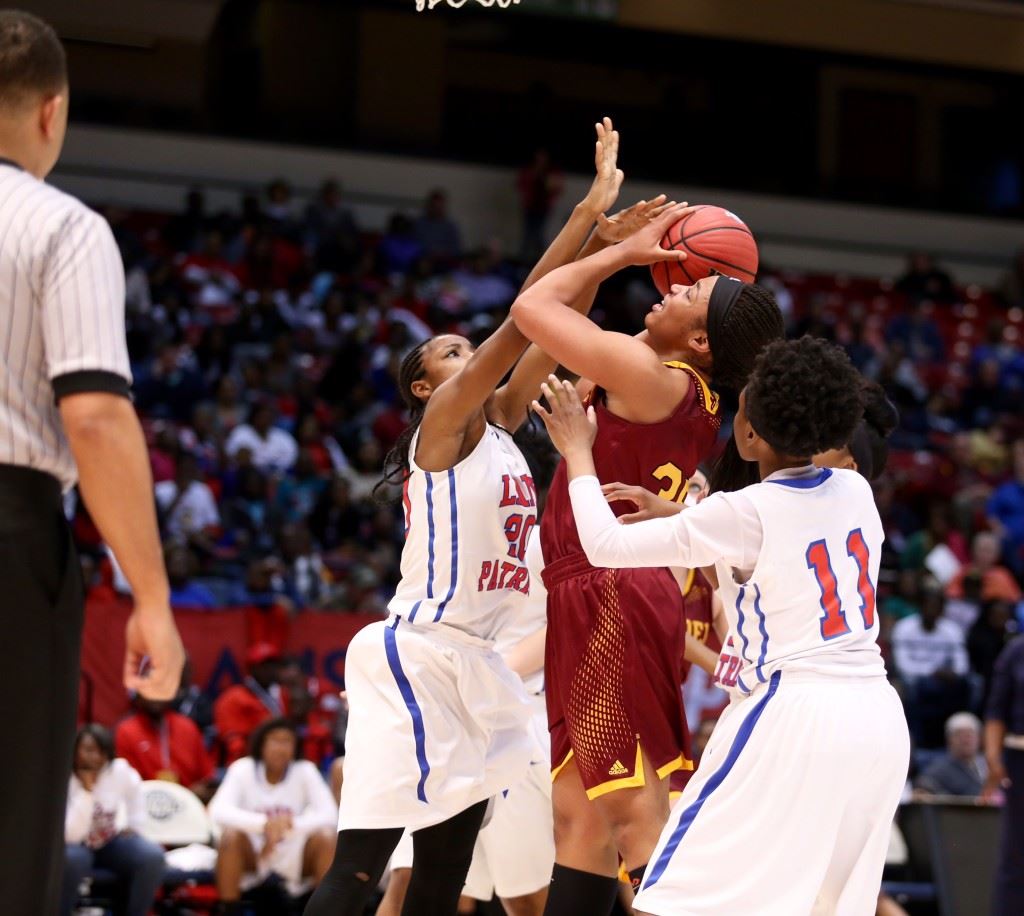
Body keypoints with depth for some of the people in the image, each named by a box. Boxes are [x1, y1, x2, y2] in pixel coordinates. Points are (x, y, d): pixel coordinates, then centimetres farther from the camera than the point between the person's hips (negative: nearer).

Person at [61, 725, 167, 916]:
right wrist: (86, 791, -33)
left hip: (111, 842, 4)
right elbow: (71, 835, -31)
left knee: (152, 856, -25)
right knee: (71, 859, -40)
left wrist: (133, 826, 9)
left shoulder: (120, 770, -13)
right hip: (77, 846, -4)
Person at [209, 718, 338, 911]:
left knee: (326, 837, -26)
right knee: (231, 835, -30)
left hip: (295, 859, 1)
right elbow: (218, 811, -26)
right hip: (253, 856, -1)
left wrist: (290, 825, -37)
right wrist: (263, 823, -42)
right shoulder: (243, 769, -11)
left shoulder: (304, 771, -8)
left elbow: (329, 814, -20)